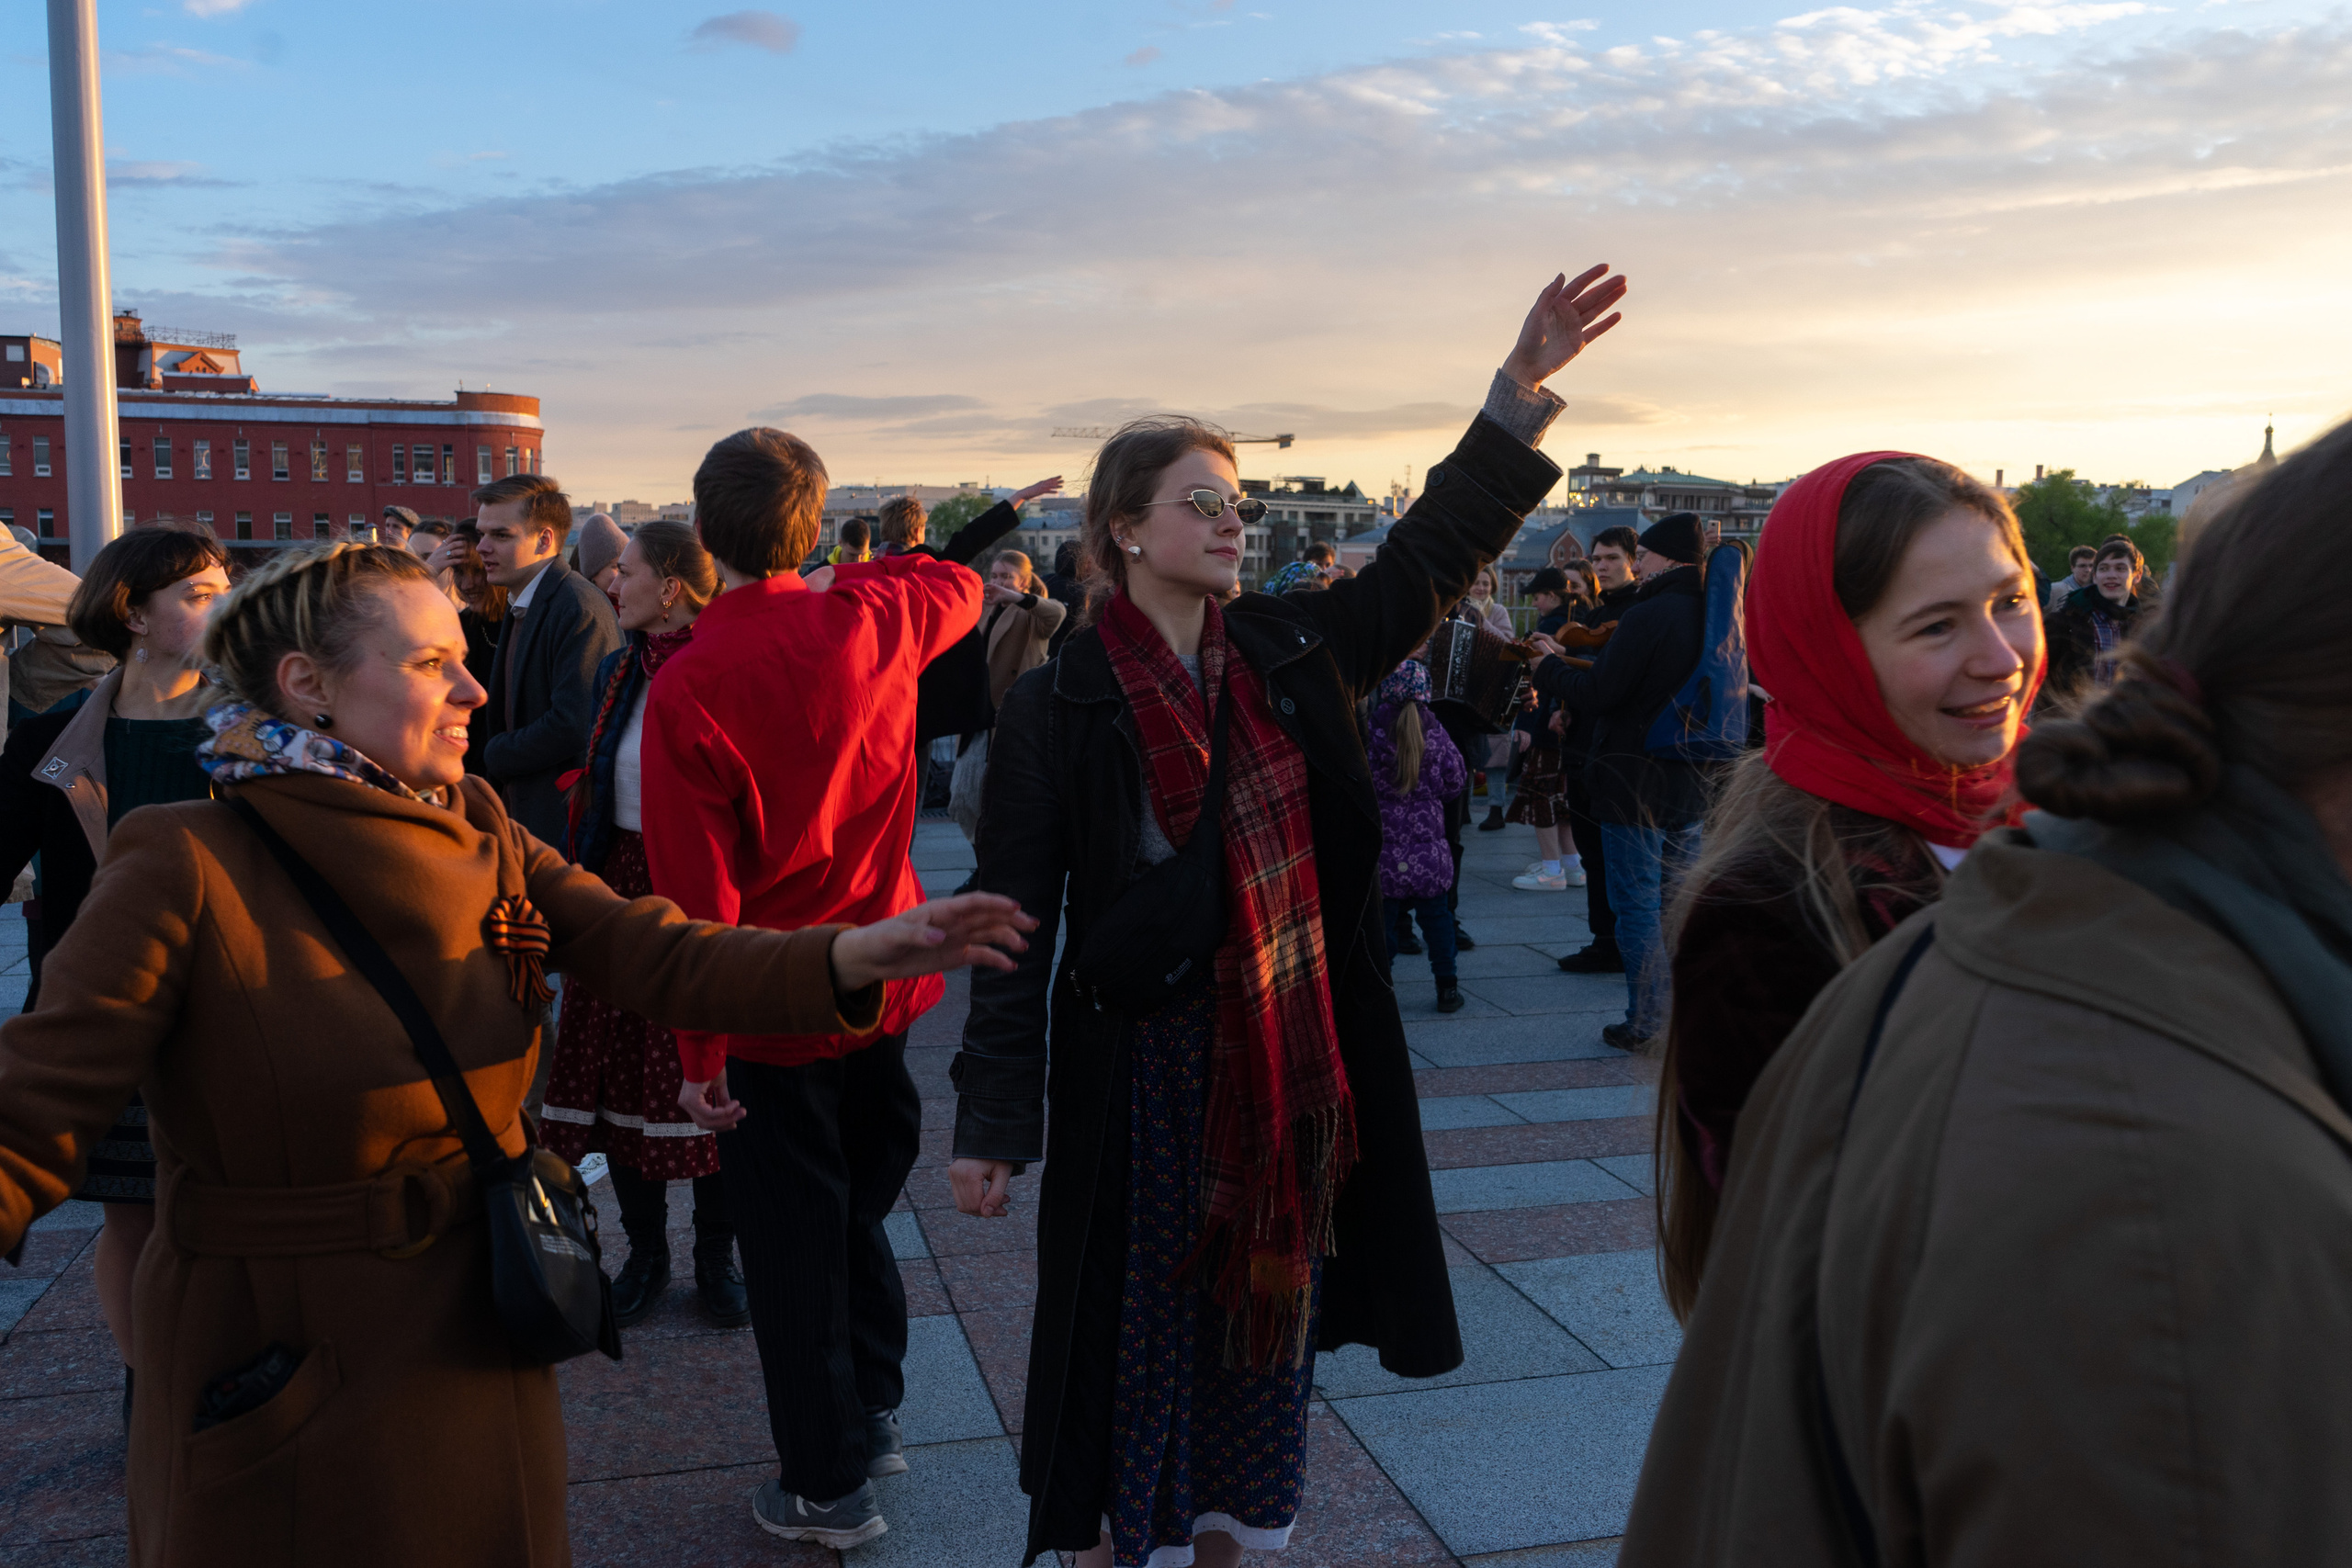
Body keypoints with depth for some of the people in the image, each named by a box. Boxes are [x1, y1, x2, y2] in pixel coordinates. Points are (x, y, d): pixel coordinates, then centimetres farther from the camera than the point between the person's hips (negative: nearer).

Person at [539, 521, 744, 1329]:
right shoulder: (617, 671, 8)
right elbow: (593, 784, 14)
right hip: (623, 887, 5)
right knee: (622, 1074, 9)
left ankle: (716, 1255, 23)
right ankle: (645, 1254, 26)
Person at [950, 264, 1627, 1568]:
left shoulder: (1291, 653, 2)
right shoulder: (1061, 703, -10)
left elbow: (1434, 551, 3)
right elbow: (1018, 917, -11)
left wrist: (1526, 382, -6)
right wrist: (992, 1123, -12)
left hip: (1294, 1057, 5)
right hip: (1142, 1069, -4)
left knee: (1265, 1315, 18)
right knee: (1137, 1324, 9)